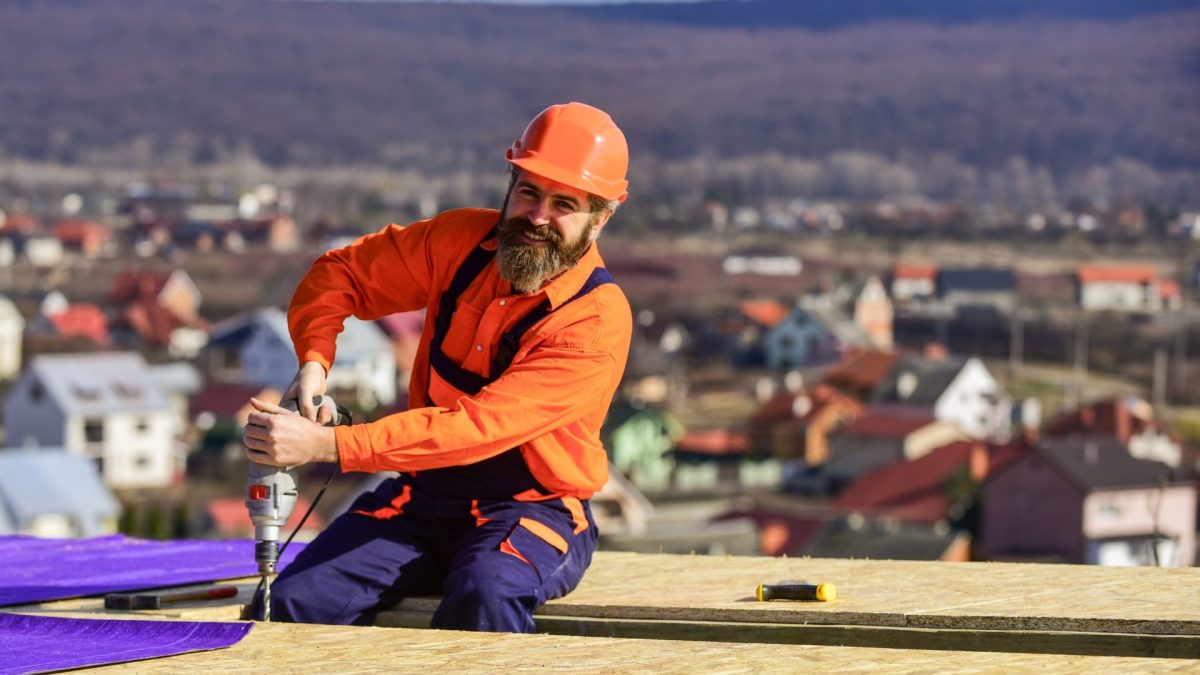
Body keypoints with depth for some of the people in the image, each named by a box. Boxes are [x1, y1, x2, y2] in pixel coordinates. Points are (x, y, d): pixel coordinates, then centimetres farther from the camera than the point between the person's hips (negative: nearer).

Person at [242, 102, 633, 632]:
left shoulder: (598, 321, -20)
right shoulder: (463, 240, -2)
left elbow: (477, 427, -28)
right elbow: (341, 273, 12)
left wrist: (325, 445, -34)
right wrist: (314, 360, -10)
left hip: (531, 509, -5)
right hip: (425, 494, 5)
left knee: (485, 598, -39)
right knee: (296, 602, -19)